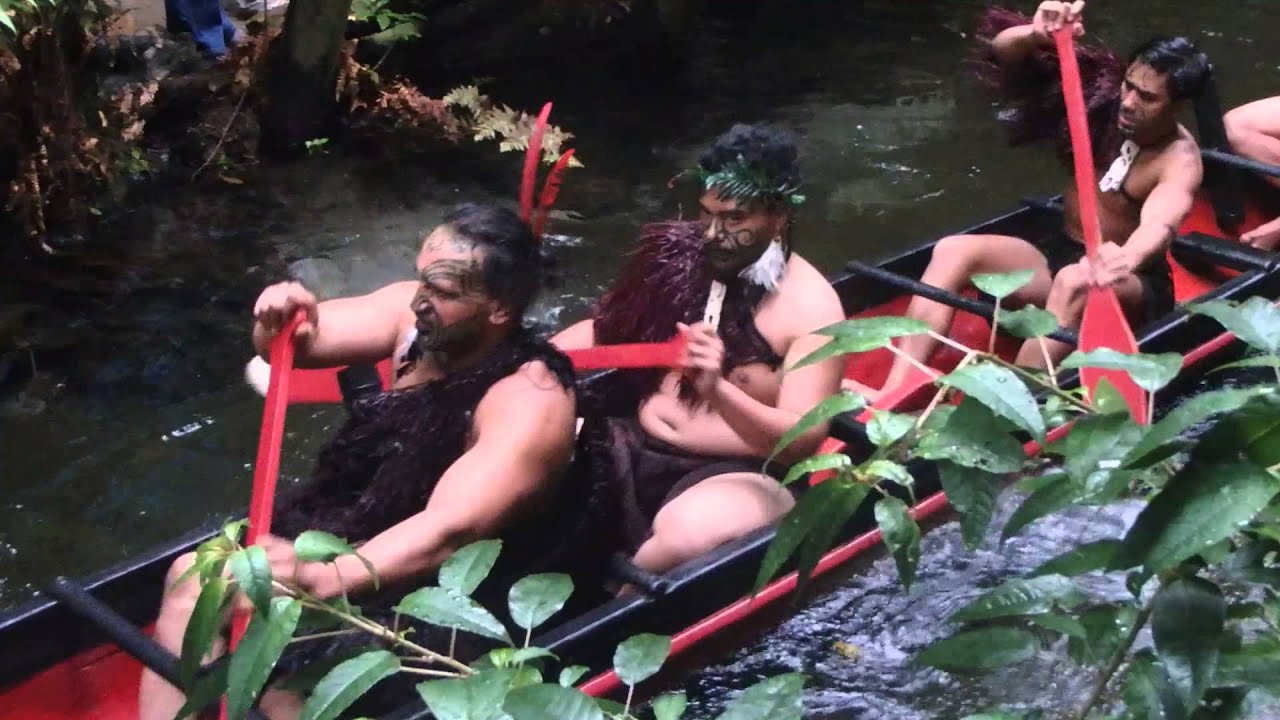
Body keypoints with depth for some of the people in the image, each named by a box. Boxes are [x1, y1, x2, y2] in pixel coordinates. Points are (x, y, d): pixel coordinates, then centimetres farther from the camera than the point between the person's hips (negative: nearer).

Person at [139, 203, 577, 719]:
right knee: (192, 579, -5)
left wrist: (321, 578, -49)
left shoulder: (530, 401, -26)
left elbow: (450, 531, -36)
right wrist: (282, 324, -23)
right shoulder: (420, 316, -5)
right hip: (349, 533, 8)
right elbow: (297, 345, 2)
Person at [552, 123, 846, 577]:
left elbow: (803, 439, -17)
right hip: (633, 446, 6)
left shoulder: (810, 307, -11)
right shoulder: (681, 258, 5)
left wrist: (718, 391, -32)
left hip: (733, 475, -6)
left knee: (686, 534, -38)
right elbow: (606, 327, 14)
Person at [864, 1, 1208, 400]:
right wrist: (1036, 34, -34)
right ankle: (895, 391, -33)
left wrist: (1126, 260, -65)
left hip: (1136, 285, -5)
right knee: (954, 250, -19)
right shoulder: (1106, 94, -4)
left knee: (1076, 282, -41)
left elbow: (1159, 225, -41)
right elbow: (1003, 54, -10)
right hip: (1061, 253, 6)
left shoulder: (1179, 160, -18)